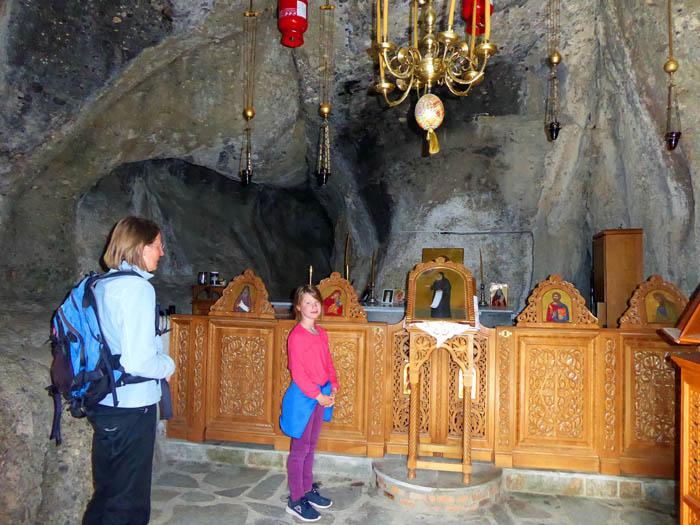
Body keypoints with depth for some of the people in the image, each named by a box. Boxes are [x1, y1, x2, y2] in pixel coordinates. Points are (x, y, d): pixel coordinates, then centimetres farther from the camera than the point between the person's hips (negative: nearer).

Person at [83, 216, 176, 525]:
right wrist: (168, 365, -8)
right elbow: (137, 361, -27)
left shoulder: (100, 285, 5)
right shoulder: (138, 288, -21)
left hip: (101, 403, 8)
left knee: (105, 492, 24)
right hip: (131, 407, -8)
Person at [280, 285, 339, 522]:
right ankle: (295, 501, 16)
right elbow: (298, 372, -20)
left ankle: (308, 489, 34)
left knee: (310, 446, 19)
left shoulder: (321, 333, 7)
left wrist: (333, 387, 2)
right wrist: (317, 395, -18)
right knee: (300, 449, 3)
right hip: (303, 397, -8)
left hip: (321, 395, 8)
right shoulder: (297, 336, -17)